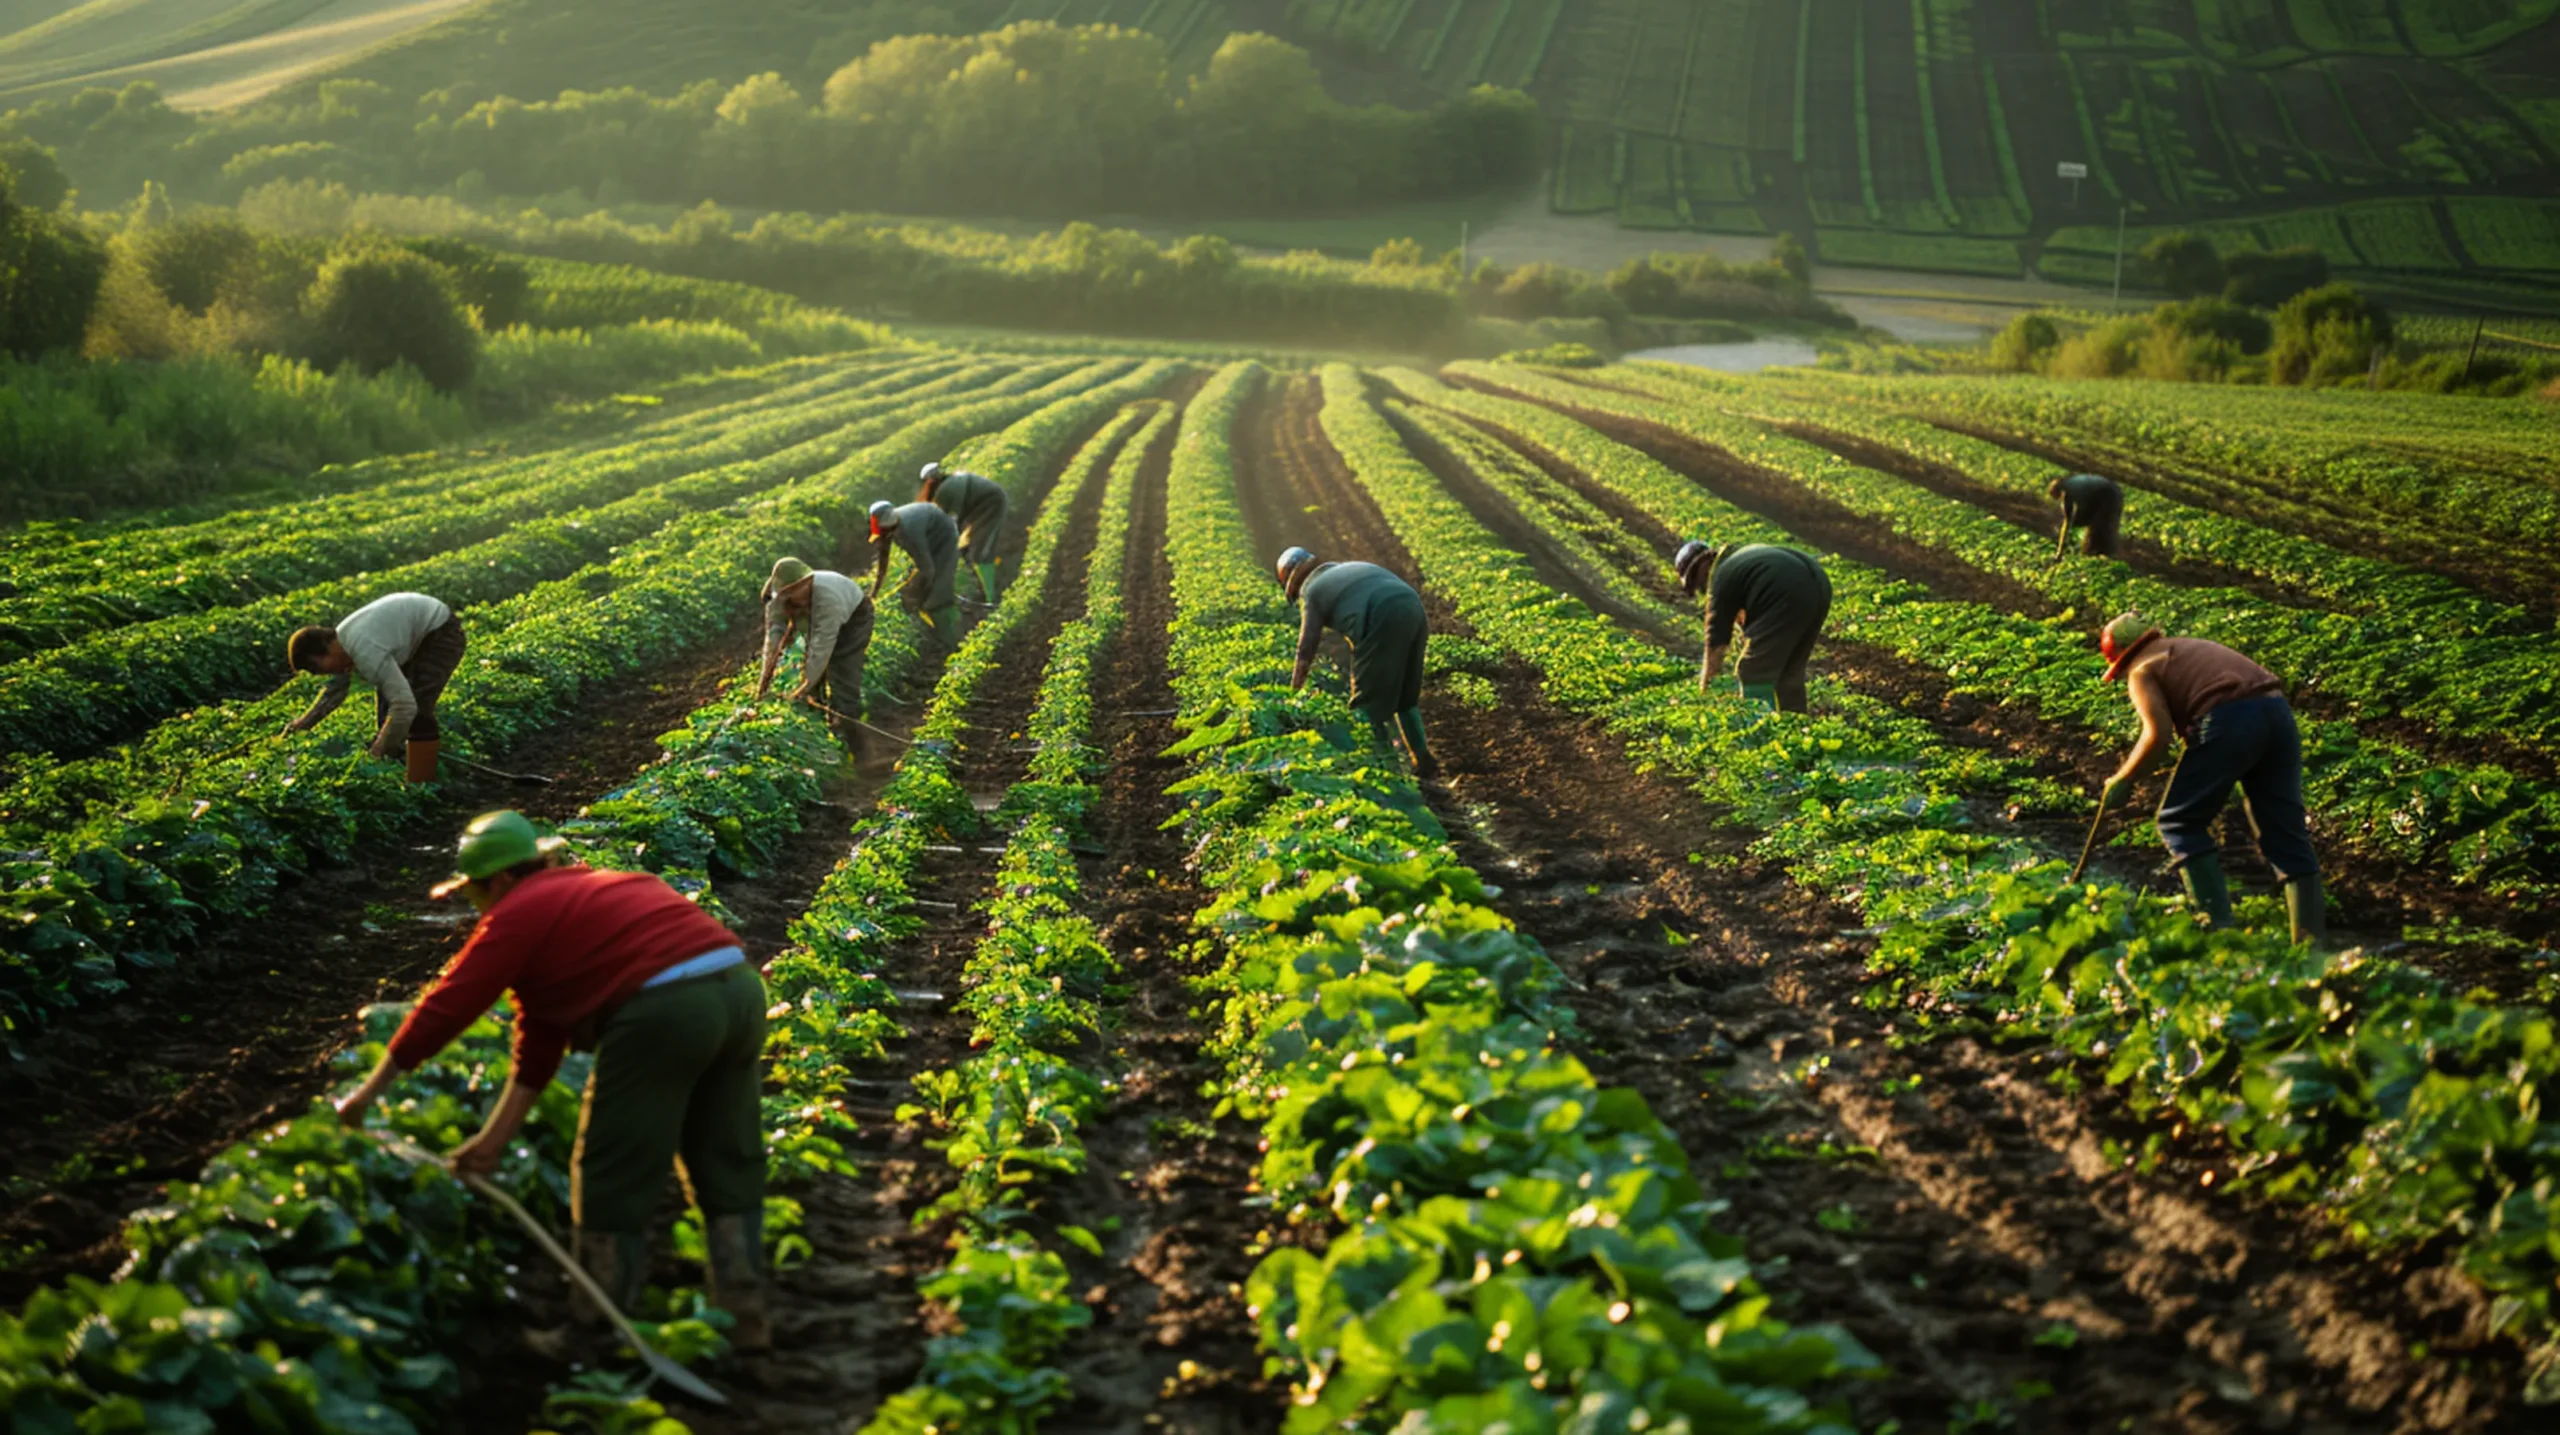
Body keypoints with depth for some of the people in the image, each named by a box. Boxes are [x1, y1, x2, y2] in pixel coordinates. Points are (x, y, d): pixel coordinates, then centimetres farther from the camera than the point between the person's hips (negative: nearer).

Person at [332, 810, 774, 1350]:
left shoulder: (520, 914, 4)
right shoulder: (581, 892, 29)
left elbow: (444, 1008, 5)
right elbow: (540, 1043, 29)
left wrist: (368, 1092, 16)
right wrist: (495, 1138, 29)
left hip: (664, 1011, -9)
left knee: (613, 1180, 8)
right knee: (728, 1167, 19)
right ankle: (744, 1318, 25)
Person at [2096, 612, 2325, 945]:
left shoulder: (2142, 670, 11)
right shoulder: (2193, 647, 33)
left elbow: (2159, 732, -4)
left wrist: (2123, 779, 7)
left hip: (2229, 720, -7)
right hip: (2277, 711, 7)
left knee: (2179, 823, 6)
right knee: (2287, 833, 11)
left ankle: (2217, 924, -5)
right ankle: (2312, 939, 8)